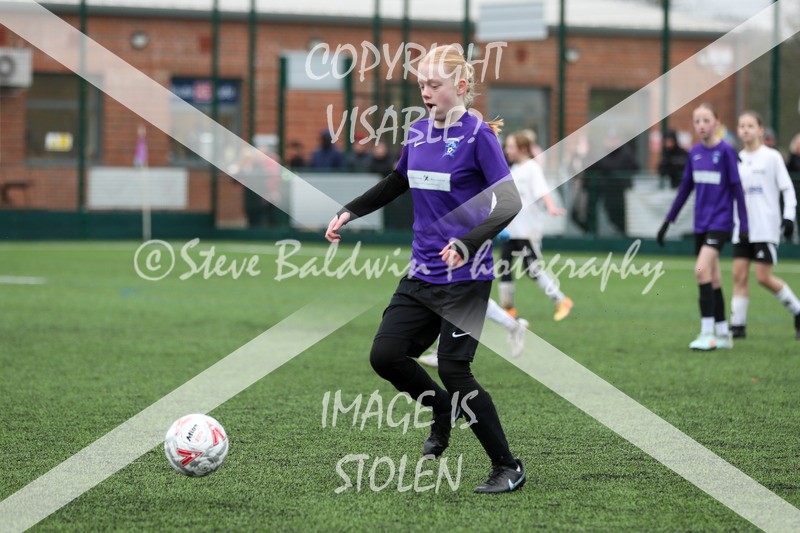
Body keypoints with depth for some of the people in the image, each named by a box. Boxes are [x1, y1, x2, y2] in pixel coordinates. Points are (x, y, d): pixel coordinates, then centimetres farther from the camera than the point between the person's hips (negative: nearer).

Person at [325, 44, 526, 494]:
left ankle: (509, 468, 4)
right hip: (423, 273, 7)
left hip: (466, 278, -7)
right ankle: (443, 409, 24)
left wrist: (467, 243, -31)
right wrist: (349, 213, 17)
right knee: (385, 355, -4)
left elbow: (509, 203, -18)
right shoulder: (418, 132, 8)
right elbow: (396, 184, 26)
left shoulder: (477, 135, -12)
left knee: (454, 370, -10)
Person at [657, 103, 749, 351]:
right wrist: (668, 220, 15)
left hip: (720, 221, -6)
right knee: (712, 279, 9)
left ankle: (707, 333, -17)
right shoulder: (695, 152, 7)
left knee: (702, 269, -20)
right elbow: (685, 188, 15)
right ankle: (723, 334, 19)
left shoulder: (725, 151, -9)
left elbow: (736, 189, -7)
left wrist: (744, 225, -10)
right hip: (701, 223, 6)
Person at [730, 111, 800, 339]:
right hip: (742, 227, 5)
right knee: (739, 275, -2)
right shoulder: (737, 160, 10)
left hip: (766, 228, -5)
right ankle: (738, 325, 1)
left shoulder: (772, 157, -2)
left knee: (764, 277, -9)